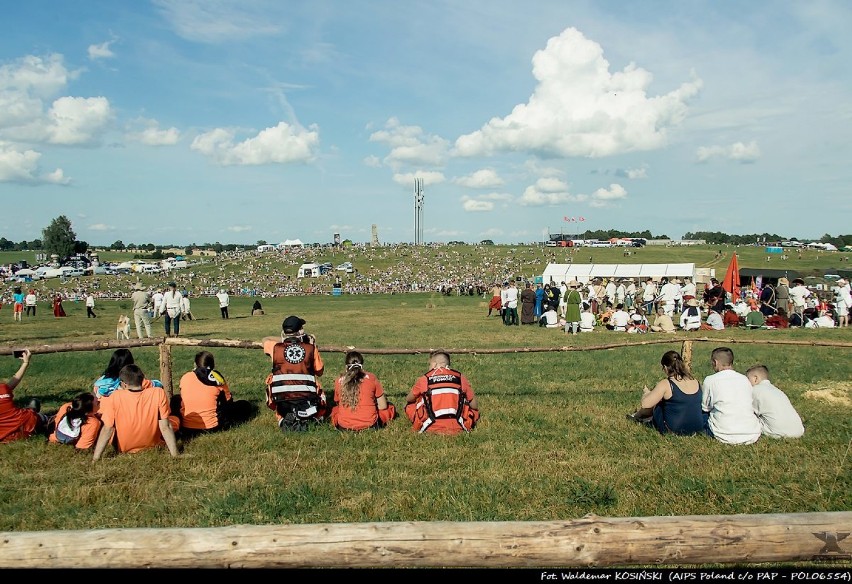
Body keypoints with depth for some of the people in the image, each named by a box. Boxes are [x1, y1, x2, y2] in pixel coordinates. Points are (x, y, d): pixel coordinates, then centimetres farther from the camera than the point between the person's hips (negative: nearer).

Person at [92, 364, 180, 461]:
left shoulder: (115, 397, -19)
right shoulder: (159, 393, -19)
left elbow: (107, 429, -16)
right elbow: (165, 427, -17)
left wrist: (95, 458, -9)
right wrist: (175, 455, -12)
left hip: (124, 448, 0)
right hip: (152, 445, 0)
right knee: (175, 420, 24)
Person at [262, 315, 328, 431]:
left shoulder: (275, 348, 4)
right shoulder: (311, 348, 1)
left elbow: (265, 339, 27)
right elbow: (320, 372, 13)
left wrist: (283, 340, 28)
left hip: (282, 401, 0)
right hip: (306, 399, 0)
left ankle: (283, 420, 6)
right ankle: (307, 419, -3)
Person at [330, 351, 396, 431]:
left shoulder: (339, 381, 0)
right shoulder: (371, 378, -4)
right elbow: (383, 406, 0)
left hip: (344, 426, -1)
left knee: (334, 408, 33)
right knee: (391, 407, 25)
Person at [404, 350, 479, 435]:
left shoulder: (424, 379, 3)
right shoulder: (460, 378, 6)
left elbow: (408, 399, 19)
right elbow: (475, 405, 10)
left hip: (430, 429, 0)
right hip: (457, 429, 1)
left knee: (409, 406, 23)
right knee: (474, 409, 27)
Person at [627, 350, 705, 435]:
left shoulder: (665, 384, -17)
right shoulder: (696, 382, 1)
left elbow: (645, 404, -18)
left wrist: (646, 393, 4)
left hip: (672, 429, -6)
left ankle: (638, 415, 44)